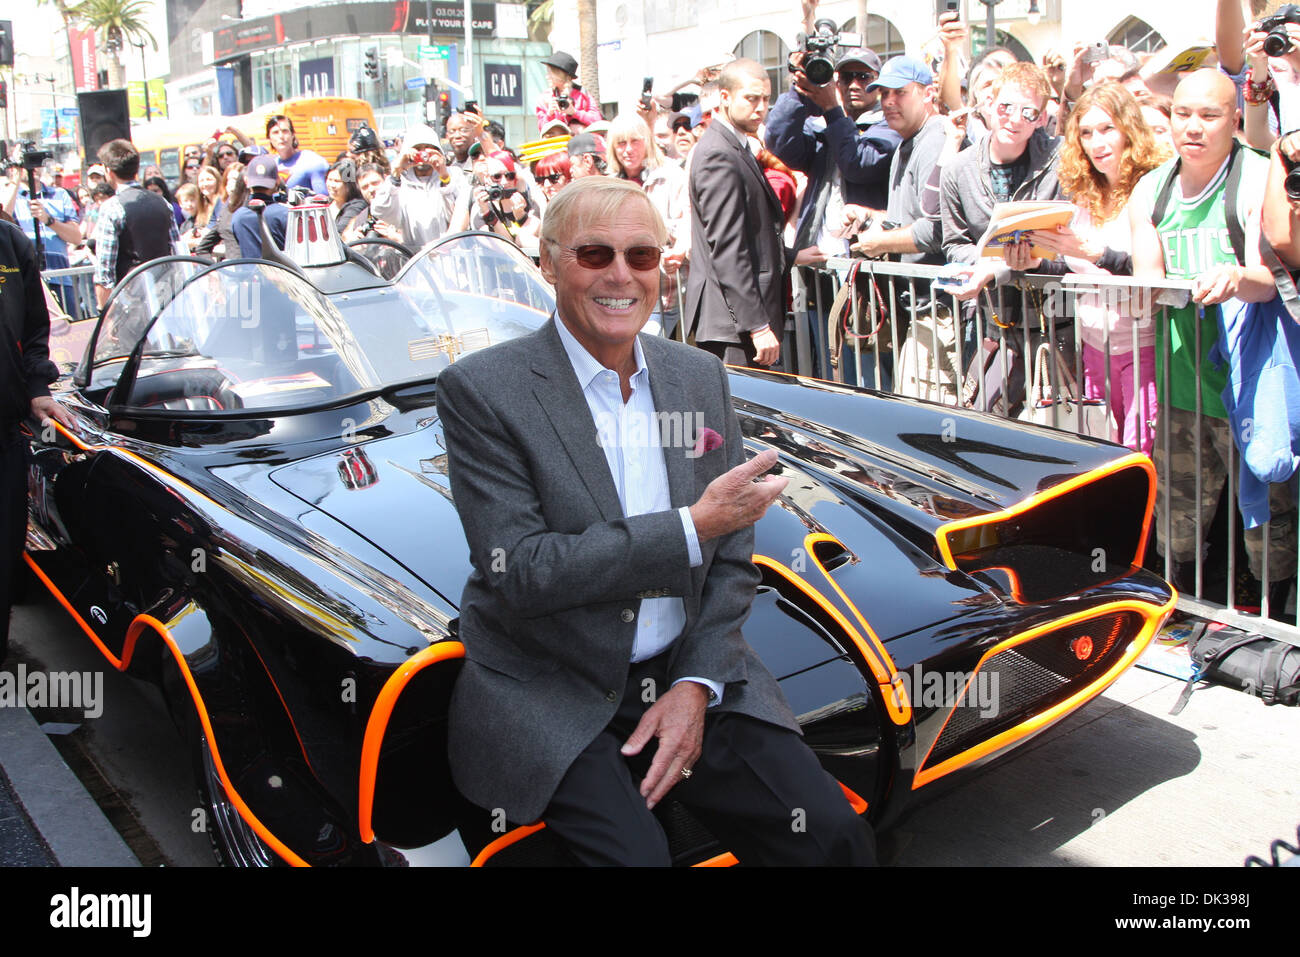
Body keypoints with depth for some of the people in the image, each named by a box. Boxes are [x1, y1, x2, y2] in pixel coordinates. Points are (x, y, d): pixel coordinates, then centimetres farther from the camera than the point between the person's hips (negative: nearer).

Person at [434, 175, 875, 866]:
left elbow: (732, 559, 8)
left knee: (834, 834, -13)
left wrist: (697, 686, -6)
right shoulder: (481, 389, -9)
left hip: (688, 678, 4)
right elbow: (519, 572, -17)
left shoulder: (702, 378, 7)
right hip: (545, 695, -3)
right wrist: (689, 527, -20)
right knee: (635, 853, -26)